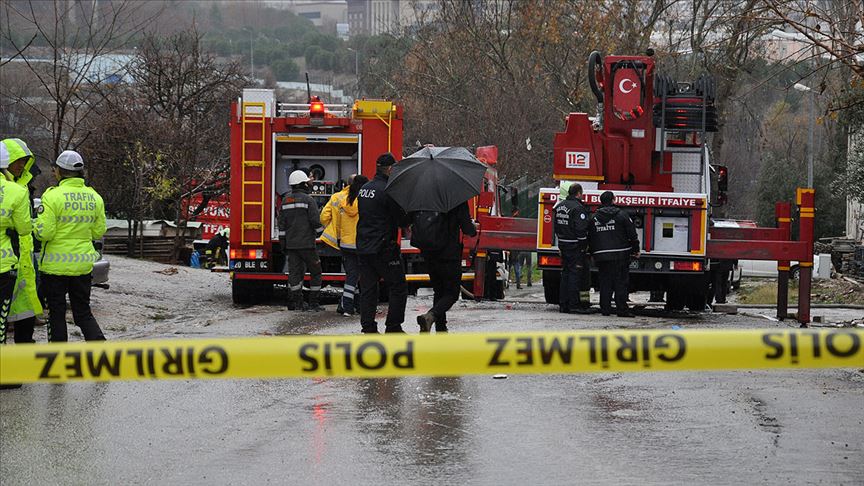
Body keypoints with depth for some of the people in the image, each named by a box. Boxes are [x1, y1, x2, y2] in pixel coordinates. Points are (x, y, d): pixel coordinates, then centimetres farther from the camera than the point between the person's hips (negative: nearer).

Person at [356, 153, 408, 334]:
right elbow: (401, 219, -14)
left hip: (363, 248, 8)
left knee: (367, 288, 9)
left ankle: (368, 328, 7)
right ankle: (393, 327, 1)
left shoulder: (364, 189, 12)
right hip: (383, 249, -8)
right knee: (398, 288, 2)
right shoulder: (388, 190, -14)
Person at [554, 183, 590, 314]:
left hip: (563, 244, 8)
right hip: (575, 247, -8)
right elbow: (581, 229, -20)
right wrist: (584, 245, -11)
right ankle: (573, 304, -8)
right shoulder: (578, 208, -16)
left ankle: (563, 303, 14)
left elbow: (556, 226, 18)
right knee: (575, 274, -6)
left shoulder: (559, 206, 12)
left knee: (565, 274, 13)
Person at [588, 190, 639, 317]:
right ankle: (622, 309, -6)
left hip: (601, 256, 3)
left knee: (605, 283, 8)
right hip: (620, 255, -3)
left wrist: (593, 254, 22)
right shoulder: (621, 215, -4)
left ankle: (605, 309, 6)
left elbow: (590, 238, 13)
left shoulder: (594, 218, 8)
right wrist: (636, 250, 9)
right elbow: (632, 234, -2)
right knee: (621, 282, -2)